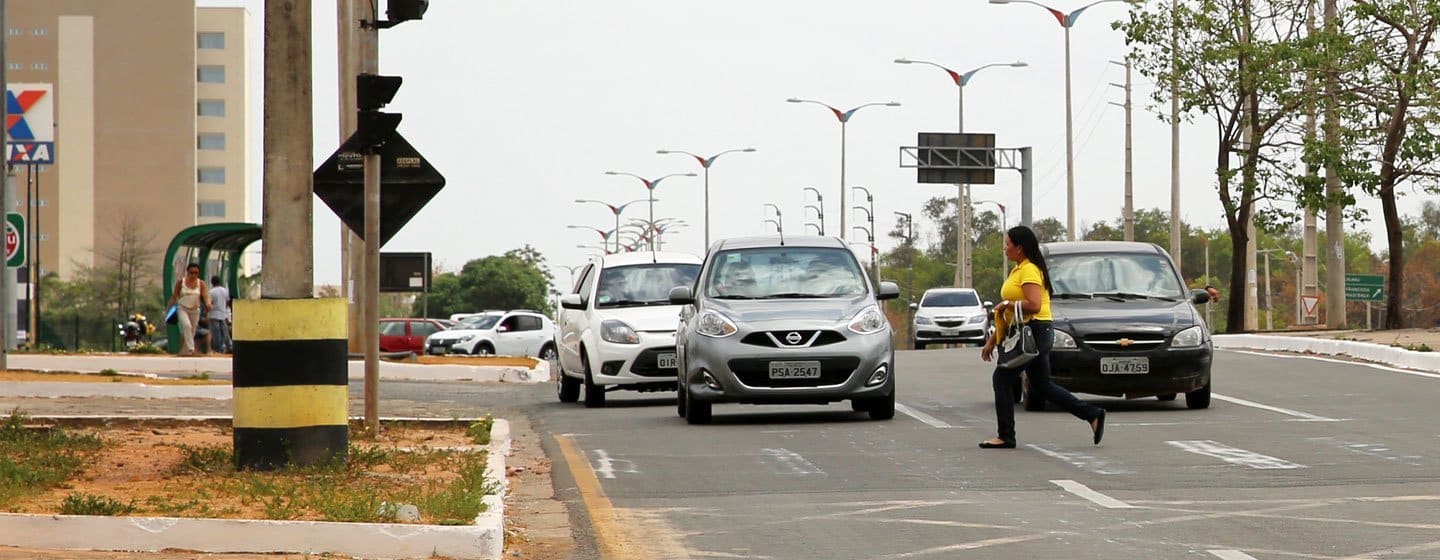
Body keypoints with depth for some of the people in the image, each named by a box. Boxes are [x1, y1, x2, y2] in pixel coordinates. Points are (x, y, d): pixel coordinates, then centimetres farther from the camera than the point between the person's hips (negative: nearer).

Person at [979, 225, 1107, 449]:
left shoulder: (1029, 270, -13)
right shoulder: (1017, 270, 19)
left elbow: (1033, 305, -27)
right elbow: (1010, 314, 25)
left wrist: (1007, 304, -15)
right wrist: (992, 340, 25)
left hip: (1034, 331, -11)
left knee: (1002, 378, -7)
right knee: (1042, 386, 13)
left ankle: (1006, 437, -3)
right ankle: (1093, 415, 14)